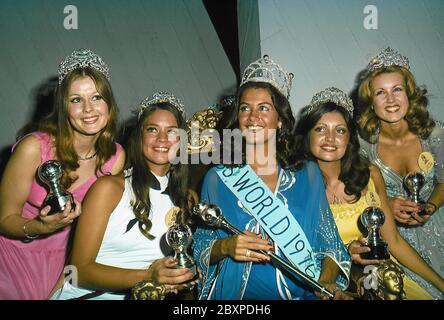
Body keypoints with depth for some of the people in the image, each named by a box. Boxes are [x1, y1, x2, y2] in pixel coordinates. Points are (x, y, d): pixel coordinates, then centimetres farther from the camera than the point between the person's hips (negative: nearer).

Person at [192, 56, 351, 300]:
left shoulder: (307, 175, 6)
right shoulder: (217, 179, 4)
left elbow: (329, 245, 6)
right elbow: (200, 249, 5)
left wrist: (328, 283, -10)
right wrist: (225, 247, -14)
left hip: (302, 294, 3)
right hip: (235, 296, -2)